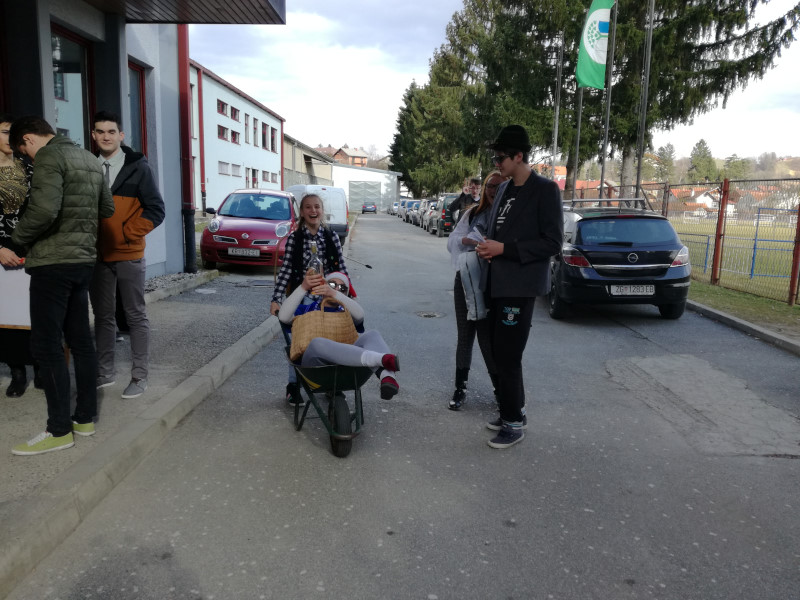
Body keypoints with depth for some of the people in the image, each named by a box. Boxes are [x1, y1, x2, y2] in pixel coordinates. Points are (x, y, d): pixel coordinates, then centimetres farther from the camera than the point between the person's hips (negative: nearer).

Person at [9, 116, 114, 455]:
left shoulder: (49, 157, -11)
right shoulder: (89, 159, 15)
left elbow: (44, 210, -24)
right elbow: (107, 209, 22)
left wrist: (18, 238, -8)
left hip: (53, 262, -8)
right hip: (83, 260, 9)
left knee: (47, 346, -2)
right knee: (80, 340, 12)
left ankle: (59, 430, 3)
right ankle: (86, 418, 20)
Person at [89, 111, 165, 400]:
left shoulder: (137, 167, -2)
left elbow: (155, 210, -6)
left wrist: (126, 234, -12)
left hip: (128, 256, -4)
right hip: (98, 256, 4)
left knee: (136, 317, 2)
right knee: (103, 316, 11)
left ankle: (139, 376, 9)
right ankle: (105, 372, 22)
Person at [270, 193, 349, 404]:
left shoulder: (332, 237, 1)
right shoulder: (294, 238, -5)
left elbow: (341, 268, 5)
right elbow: (285, 270, -7)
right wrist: (276, 299, -13)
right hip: (302, 298, -2)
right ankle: (293, 386, 18)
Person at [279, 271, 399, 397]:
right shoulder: (306, 310, 29)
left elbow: (359, 315, 2)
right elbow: (283, 317, 5)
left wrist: (334, 294, -12)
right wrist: (303, 287, -6)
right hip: (315, 360, -2)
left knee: (372, 334, -22)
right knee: (317, 342, -36)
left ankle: (387, 375, -54)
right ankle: (381, 359, -54)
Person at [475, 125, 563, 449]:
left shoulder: (544, 190, -9)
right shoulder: (503, 189, 14)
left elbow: (552, 242, -14)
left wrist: (505, 248, -19)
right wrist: (488, 246, 1)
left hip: (520, 286, -8)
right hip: (496, 283, 8)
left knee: (508, 356, -5)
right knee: (500, 353, 13)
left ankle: (514, 423, 9)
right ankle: (511, 411, 27)